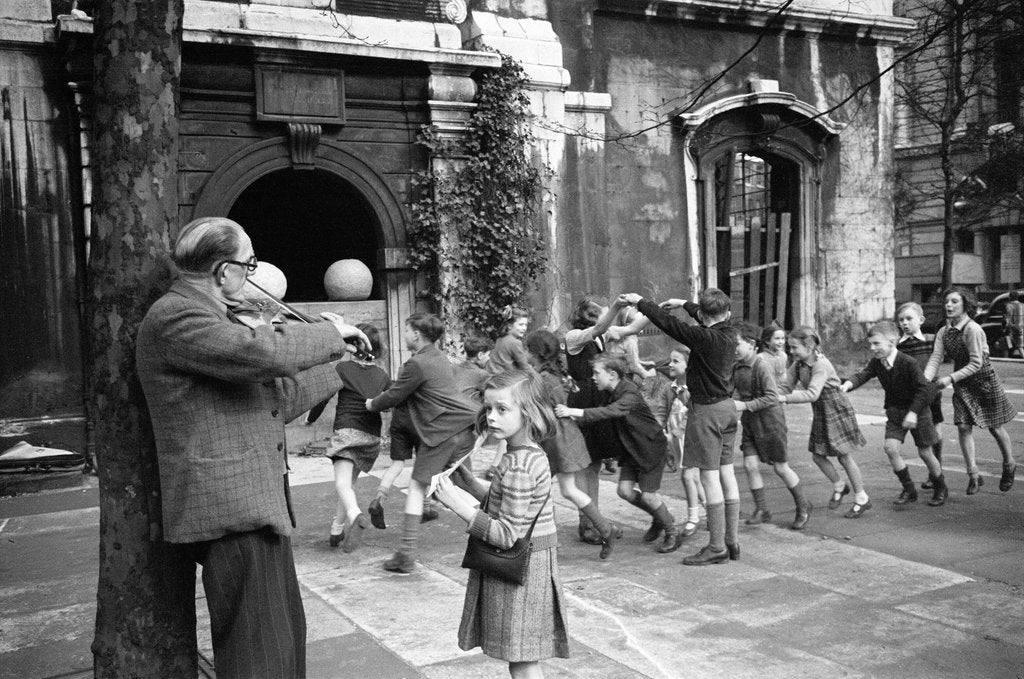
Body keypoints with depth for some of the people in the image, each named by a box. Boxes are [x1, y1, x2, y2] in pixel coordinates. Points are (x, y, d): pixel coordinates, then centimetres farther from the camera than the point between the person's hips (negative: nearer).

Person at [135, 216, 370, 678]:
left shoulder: (215, 317, 18)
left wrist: (337, 366, 29)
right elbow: (263, 353, -29)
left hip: (259, 504, 11)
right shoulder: (173, 316, -14)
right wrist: (330, 333, -13)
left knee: (287, 635, 19)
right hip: (231, 510, -11)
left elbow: (271, 402, 24)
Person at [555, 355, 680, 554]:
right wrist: (574, 416, -19)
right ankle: (659, 518, 25)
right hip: (630, 448, 8)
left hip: (650, 447, -8)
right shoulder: (613, 394, 0)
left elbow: (609, 412, -43)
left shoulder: (630, 394, -28)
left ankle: (673, 534, 16)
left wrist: (574, 412, -50)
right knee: (625, 490, 0)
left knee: (648, 495, -6)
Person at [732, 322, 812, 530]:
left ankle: (803, 507, 23)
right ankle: (761, 510, 12)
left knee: (781, 467, 4)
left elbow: (771, 397, -22)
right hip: (749, 422, 7)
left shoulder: (762, 366, -19)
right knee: (750, 464, -2)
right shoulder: (737, 367, 3)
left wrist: (744, 405, -24)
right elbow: (738, 392, 17)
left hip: (769, 421, -6)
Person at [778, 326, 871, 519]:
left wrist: (784, 398, -40)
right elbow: (787, 386, -2)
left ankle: (862, 499, 15)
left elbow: (812, 394, -37)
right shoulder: (798, 364, -3)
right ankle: (839, 487, 30)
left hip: (837, 410, -7)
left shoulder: (821, 365, -27)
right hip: (820, 413, 7)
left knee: (844, 456, 0)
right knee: (817, 455, 6)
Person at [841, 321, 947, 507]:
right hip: (895, 411, 5)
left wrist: (913, 412, -27)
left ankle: (940, 488, 30)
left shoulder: (908, 363, -23)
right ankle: (909, 490, 3)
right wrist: (849, 384, -40)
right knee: (890, 447, -12)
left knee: (925, 453, 5)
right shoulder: (876, 363, -5)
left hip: (917, 410, -5)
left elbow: (924, 388, -23)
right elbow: (863, 374, -18)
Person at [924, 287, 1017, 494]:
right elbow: (936, 358, -8)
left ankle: (1009, 465, 34)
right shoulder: (943, 332, -2)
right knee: (963, 427, -5)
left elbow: (976, 364, -23)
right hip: (962, 386, 5)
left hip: (985, 382, -5)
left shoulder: (973, 330, -22)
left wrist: (951, 378, -28)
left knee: (995, 428, 9)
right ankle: (973, 475, 3)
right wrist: (925, 380, -24)